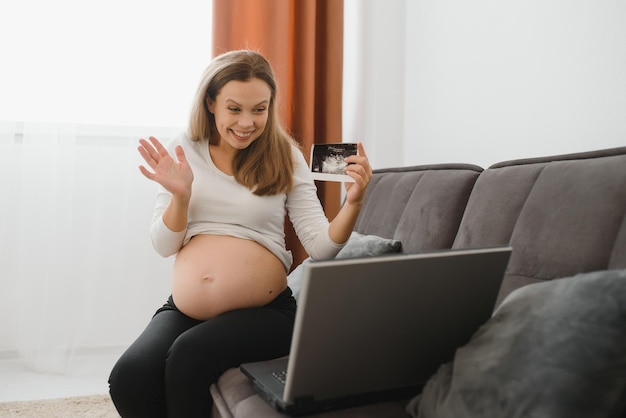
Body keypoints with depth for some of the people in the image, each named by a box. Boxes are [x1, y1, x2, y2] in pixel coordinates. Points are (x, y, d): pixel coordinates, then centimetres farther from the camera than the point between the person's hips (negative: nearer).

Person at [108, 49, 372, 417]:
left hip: (264, 310, -2)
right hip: (184, 309, 2)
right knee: (128, 379, -24)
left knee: (190, 355, -29)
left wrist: (353, 202, -22)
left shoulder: (285, 157, 1)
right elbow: (165, 246, 5)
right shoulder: (184, 152, 5)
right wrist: (180, 195, -13)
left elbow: (321, 246, -4)